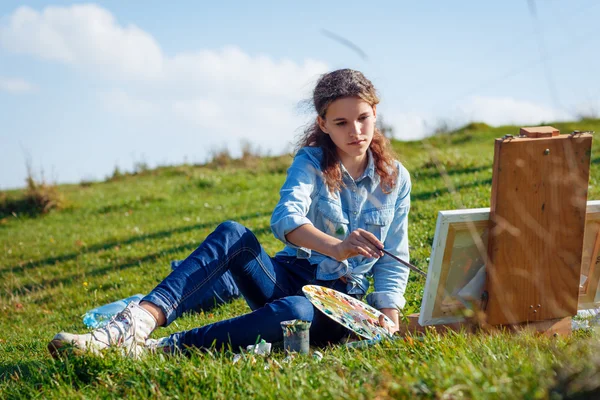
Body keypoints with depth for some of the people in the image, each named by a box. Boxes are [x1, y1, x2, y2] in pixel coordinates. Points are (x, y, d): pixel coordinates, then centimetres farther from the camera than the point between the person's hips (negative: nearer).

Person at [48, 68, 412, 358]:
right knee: (233, 234, -32)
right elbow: (285, 218, -23)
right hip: (287, 279, 1)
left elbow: (393, 260, 8)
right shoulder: (312, 160, -2)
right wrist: (336, 247, -43)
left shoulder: (395, 178, 4)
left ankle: (164, 349, -41)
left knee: (297, 311, -41)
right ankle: (136, 322, -47)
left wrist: (389, 314, -10)